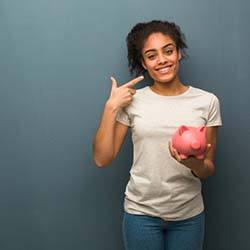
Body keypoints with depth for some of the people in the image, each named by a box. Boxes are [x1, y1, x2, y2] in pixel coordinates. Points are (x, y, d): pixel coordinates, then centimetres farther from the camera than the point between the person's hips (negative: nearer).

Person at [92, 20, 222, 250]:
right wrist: (111, 106, -12)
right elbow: (102, 159, -5)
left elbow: (208, 171, 0)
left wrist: (195, 164, -23)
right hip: (141, 212, 0)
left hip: (189, 214, 1)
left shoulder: (207, 101, -4)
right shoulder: (132, 100, -4)